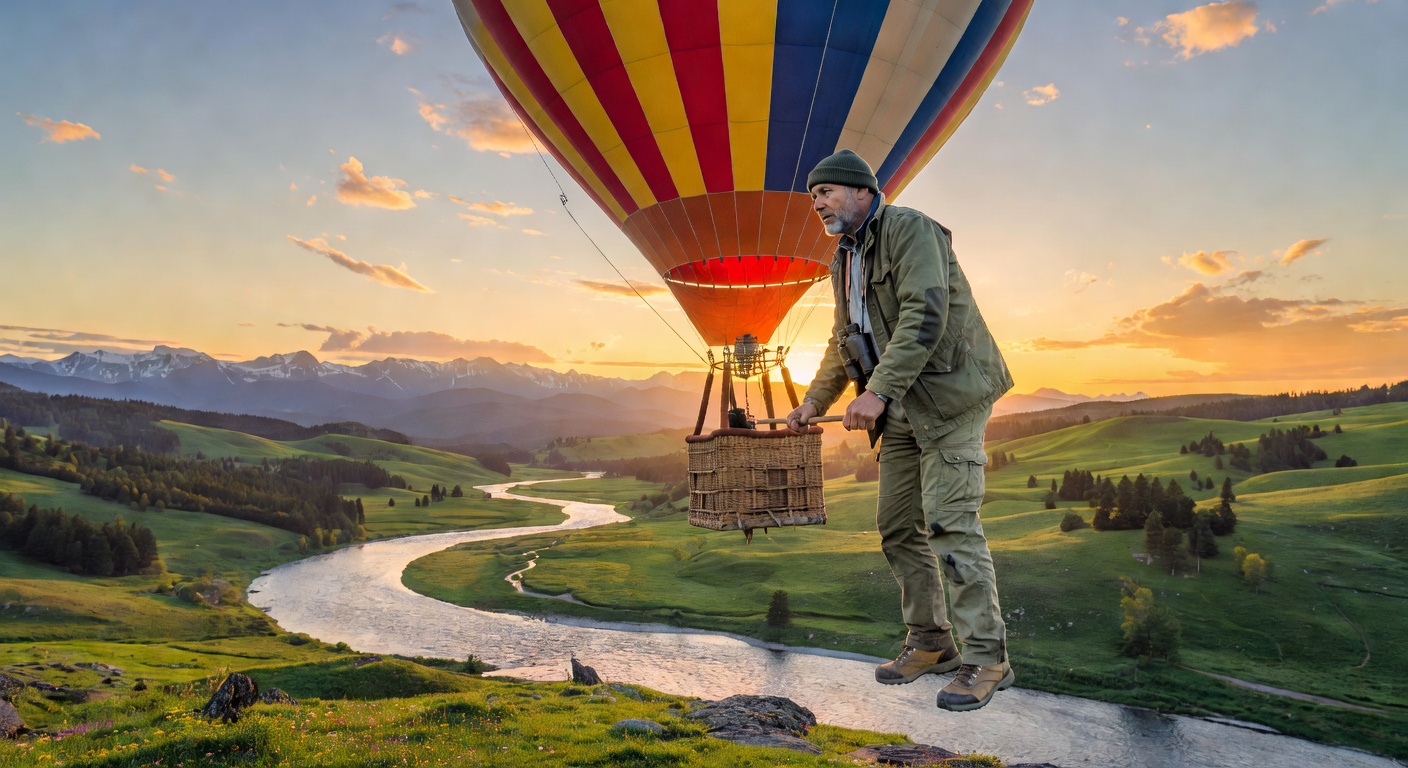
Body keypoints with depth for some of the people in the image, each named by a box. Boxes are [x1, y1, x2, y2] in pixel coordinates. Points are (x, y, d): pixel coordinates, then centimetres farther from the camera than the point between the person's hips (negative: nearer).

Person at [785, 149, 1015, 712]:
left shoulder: (908, 228, -11)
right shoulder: (843, 261, 17)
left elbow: (925, 313, -24)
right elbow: (844, 341, 24)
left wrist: (878, 391, -29)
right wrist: (814, 400, 15)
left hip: (950, 393, -9)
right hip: (902, 408, 9)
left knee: (949, 522, -12)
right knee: (897, 526, 8)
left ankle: (986, 657, -3)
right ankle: (931, 643, 20)